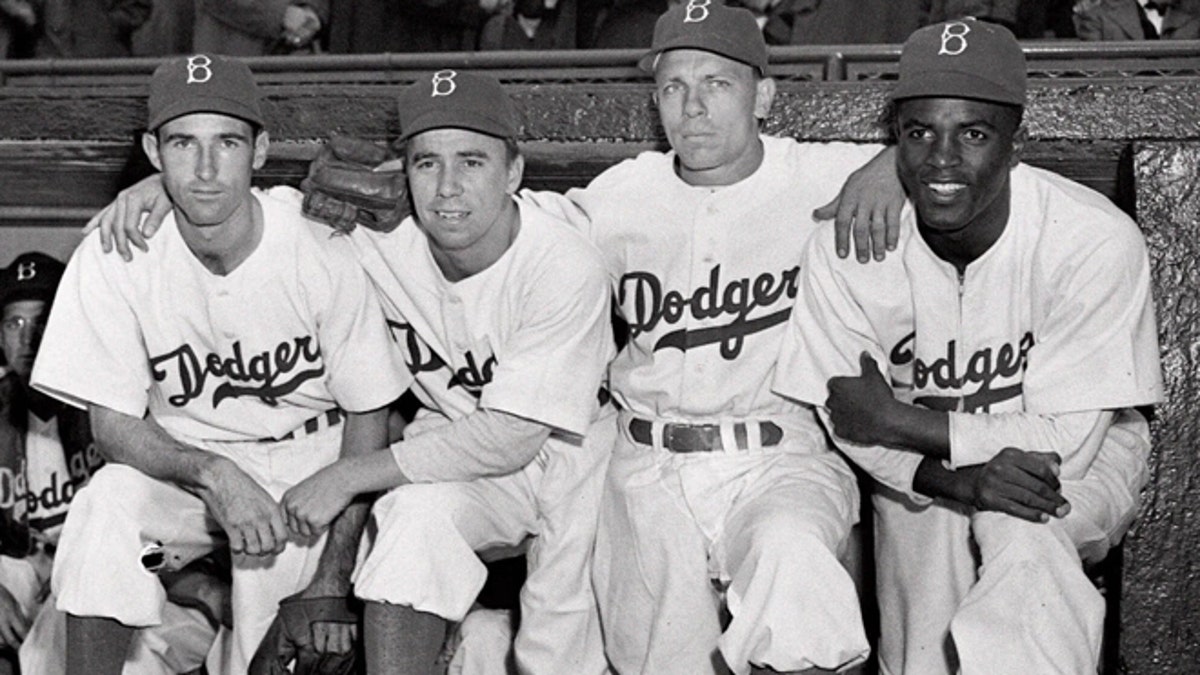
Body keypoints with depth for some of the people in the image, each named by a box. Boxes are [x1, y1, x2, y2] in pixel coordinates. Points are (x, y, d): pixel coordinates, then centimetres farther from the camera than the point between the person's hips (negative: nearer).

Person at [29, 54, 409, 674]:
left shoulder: (320, 259, -18)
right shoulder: (112, 260, -16)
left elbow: (368, 417, -8)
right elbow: (113, 425, -12)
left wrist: (334, 574, -14)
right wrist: (214, 473, -33)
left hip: (308, 459, -1)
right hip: (179, 460, 1)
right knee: (105, 505, -31)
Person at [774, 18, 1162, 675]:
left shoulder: (1098, 240, -26)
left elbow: (1064, 438, -22)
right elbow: (848, 423, -11)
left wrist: (898, 422, -22)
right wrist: (959, 478, -28)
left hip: (1077, 457, -2)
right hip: (916, 465, 2)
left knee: (1022, 535, -33)